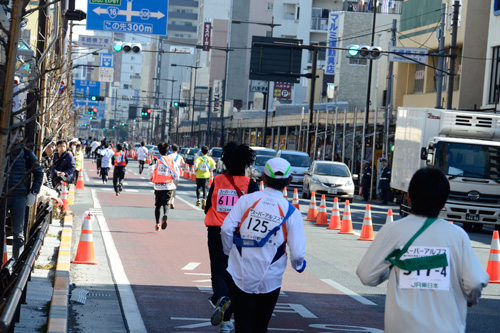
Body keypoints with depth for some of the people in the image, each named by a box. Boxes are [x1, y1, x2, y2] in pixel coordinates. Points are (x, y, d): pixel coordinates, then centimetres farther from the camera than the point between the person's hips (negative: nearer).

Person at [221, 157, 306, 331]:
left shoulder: (247, 200, -5)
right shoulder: (291, 212, -6)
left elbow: (227, 229, -10)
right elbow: (297, 253, -8)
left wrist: (229, 251, 9)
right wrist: (298, 265, 15)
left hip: (241, 276, 0)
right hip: (269, 281, 0)